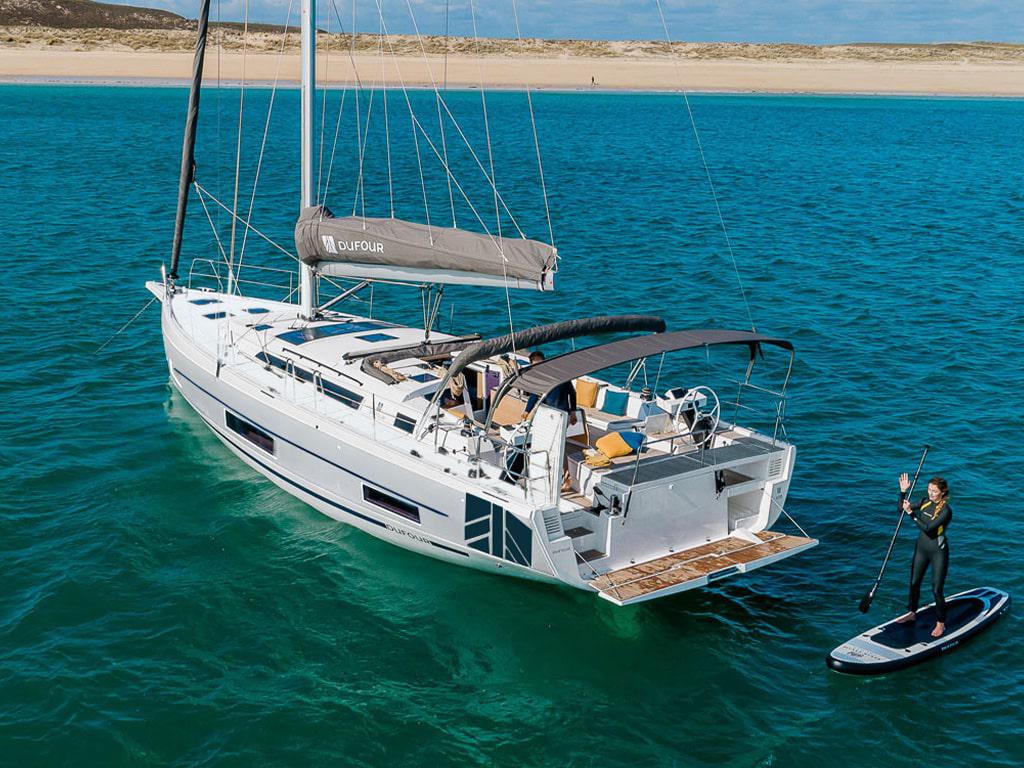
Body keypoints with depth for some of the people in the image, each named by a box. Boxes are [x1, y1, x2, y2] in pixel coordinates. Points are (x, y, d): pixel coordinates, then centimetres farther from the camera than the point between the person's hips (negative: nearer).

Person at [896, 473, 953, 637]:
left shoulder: (946, 510, -21)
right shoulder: (925, 502, -1)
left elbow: (928, 528, -29)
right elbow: (902, 509, 8)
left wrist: (911, 513, -33)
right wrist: (903, 492, -6)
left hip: (938, 551, -7)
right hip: (922, 547, 7)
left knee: (937, 589, -2)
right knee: (914, 583, 18)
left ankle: (941, 624, 12)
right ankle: (912, 613, 37)